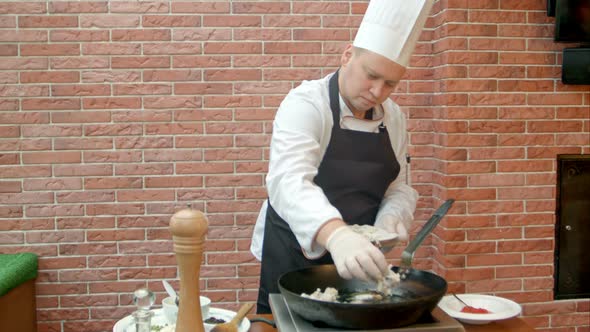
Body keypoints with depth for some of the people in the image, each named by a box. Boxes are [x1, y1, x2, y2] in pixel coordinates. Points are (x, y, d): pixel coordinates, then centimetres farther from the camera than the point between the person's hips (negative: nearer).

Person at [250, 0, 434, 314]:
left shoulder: (393, 117, 0)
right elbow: (289, 181, -35)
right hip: (295, 257, -5)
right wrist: (334, 233, -53)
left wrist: (391, 218, -16)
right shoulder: (305, 103, -19)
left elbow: (398, 187, 7)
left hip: (358, 261, 5)